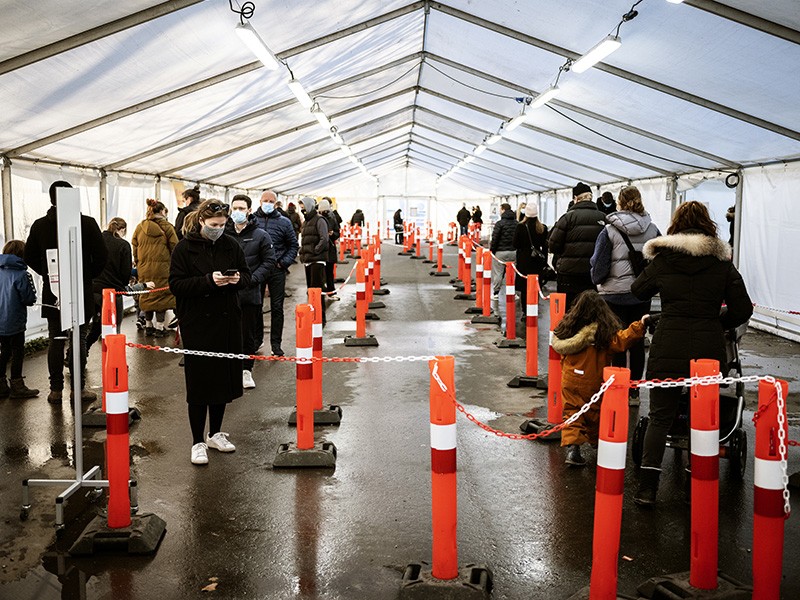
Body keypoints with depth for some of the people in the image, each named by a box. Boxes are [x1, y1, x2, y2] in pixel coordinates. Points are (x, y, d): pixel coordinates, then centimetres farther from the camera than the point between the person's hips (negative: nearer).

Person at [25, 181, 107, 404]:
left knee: (55, 341, 10)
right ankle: (79, 388, 8)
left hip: (52, 293, 2)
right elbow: (101, 256, -10)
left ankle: (56, 389, 13)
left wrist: (47, 274, 15)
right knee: (79, 340, 5)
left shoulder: (40, 225, 0)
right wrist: (89, 275, 5)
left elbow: (30, 257, 5)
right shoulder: (87, 223, -9)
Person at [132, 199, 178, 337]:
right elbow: (175, 248, -3)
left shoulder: (139, 227, 8)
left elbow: (135, 249, 11)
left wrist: (138, 264, 18)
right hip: (162, 268, -4)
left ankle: (148, 326, 21)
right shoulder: (167, 227, -4)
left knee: (147, 296, 13)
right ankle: (159, 327, 3)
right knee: (162, 295, 2)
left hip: (144, 269, 4)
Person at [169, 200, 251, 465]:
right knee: (199, 382, 0)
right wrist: (209, 281, -23)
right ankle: (198, 442, 11)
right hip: (198, 325, -4)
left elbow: (247, 276, 13)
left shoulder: (231, 245, 6)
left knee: (224, 378, 11)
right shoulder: (185, 248, -6)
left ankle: (215, 433, 28)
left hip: (228, 323, 4)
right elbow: (176, 284, -11)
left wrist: (238, 279, -11)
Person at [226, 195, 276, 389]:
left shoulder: (260, 235, 0)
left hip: (250, 293, -1)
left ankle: (246, 370, 20)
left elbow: (269, 262, -1)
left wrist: (252, 279, -13)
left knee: (249, 334, 7)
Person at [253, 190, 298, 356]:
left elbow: (293, 245, 9)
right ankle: (256, 338, 23)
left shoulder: (284, 222, 3)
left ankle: (276, 343, 12)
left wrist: (284, 262, -3)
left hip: (277, 270, 0)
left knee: (277, 307, 4)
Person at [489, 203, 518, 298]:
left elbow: (495, 238, -11)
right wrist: (516, 248, 14)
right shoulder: (516, 223, 7)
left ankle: (495, 293, 3)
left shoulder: (500, 223, -11)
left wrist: (492, 250, -2)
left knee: (498, 272, 1)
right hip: (513, 251, 5)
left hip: (501, 251, -5)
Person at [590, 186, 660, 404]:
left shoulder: (609, 230, -9)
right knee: (637, 340, 11)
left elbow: (599, 263, -7)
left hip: (614, 293, -3)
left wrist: (597, 281, 12)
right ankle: (634, 391, 17)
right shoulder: (652, 230, 1)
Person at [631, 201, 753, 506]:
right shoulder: (722, 262, 2)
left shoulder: (662, 260, 0)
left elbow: (639, 290, 16)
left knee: (660, 417, 8)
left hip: (668, 348, -1)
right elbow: (742, 309, 1)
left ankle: (647, 488, 0)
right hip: (709, 350, 1)